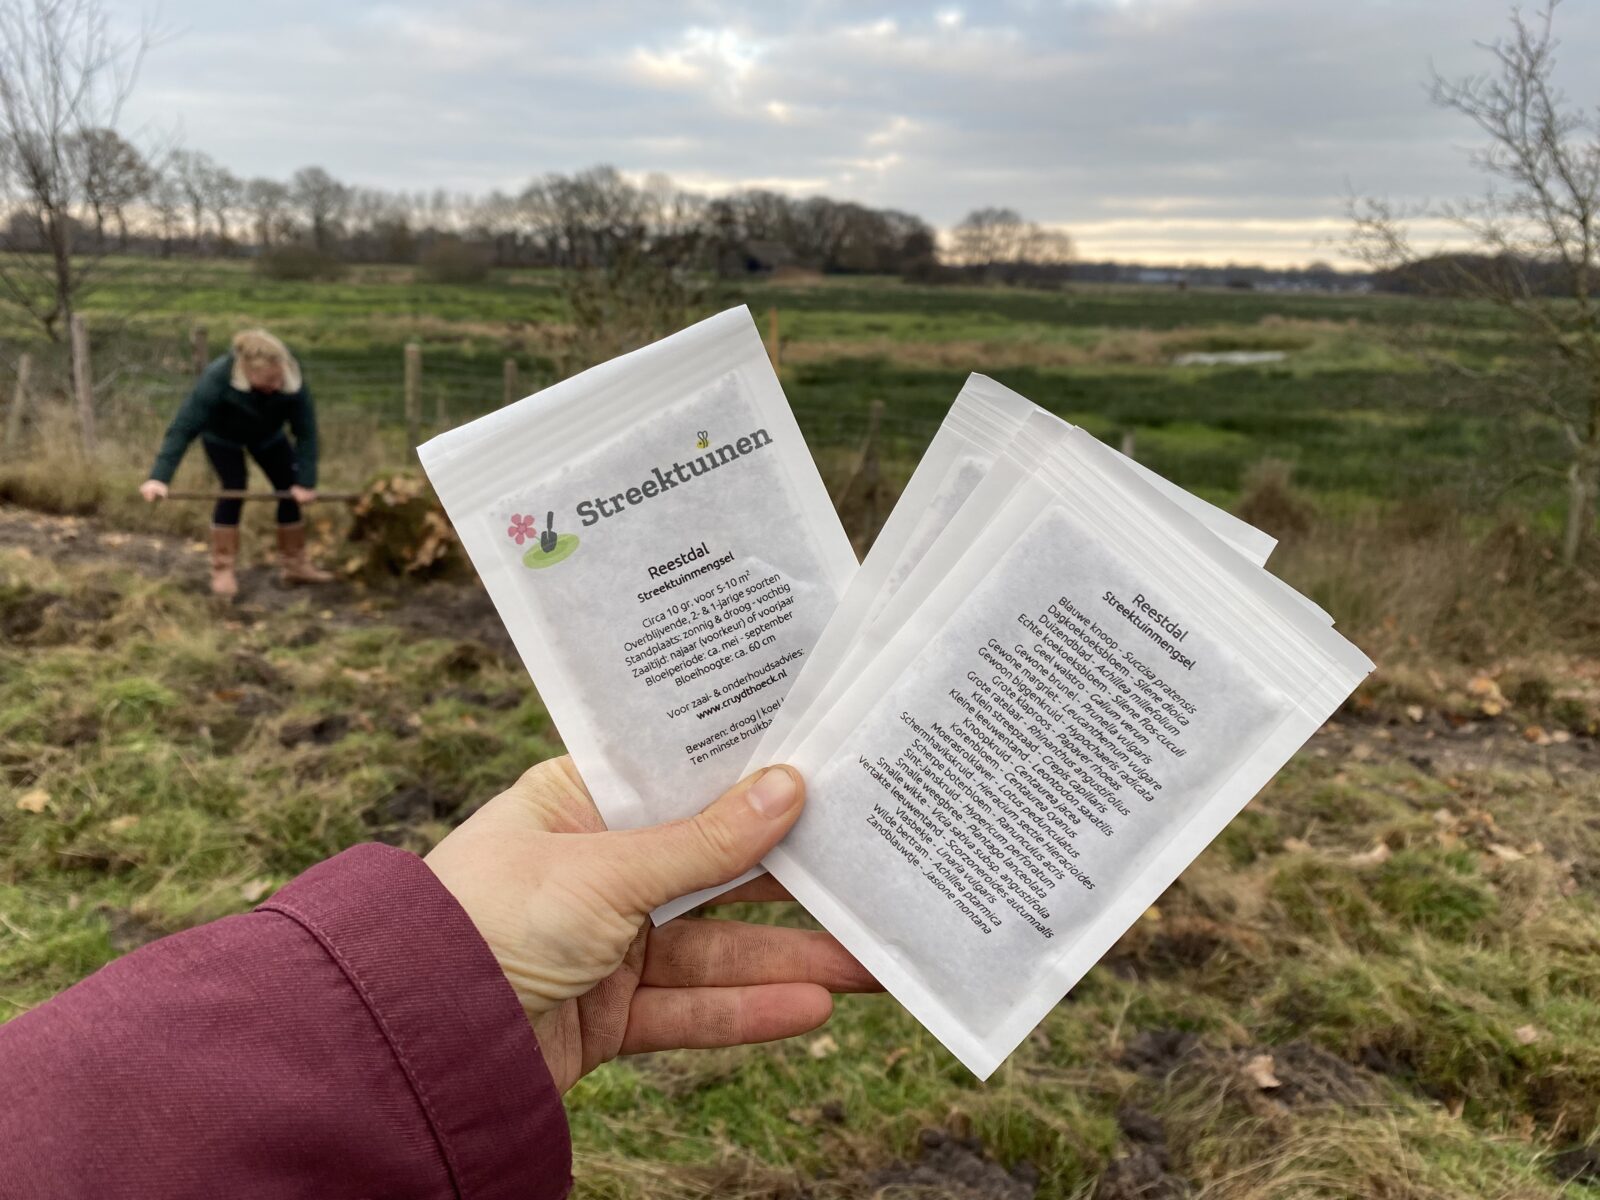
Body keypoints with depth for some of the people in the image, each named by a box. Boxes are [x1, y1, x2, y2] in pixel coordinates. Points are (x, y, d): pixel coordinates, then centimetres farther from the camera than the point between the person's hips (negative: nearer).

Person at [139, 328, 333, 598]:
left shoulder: (293, 380, -37)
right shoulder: (217, 379, -43)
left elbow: (306, 431, -30)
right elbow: (183, 427, -42)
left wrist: (305, 481, -32)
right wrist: (160, 476, -48)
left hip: (267, 434, 3)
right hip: (222, 436, -3)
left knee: (290, 490, -2)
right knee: (234, 490, -17)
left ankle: (295, 564, 10)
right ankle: (223, 570, -7)